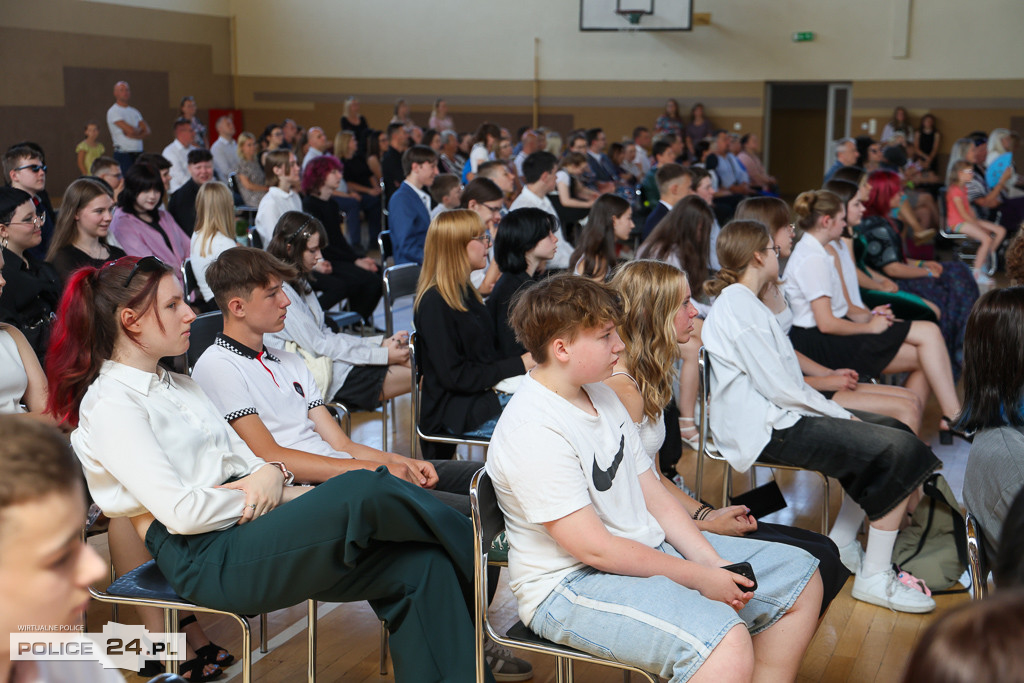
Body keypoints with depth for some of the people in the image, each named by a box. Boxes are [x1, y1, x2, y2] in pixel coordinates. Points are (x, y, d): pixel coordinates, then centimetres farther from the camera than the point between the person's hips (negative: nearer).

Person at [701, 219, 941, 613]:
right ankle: (875, 577, -11)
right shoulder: (741, 308, -16)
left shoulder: (736, 302, 17)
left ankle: (841, 545, 16)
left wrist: (838, 412, 8)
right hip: (768, 430, -11)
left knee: (891, 429, 15)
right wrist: (842, 415, -8)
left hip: (777, 415, 11)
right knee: (901, 451, -16)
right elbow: (781, 391, -19)